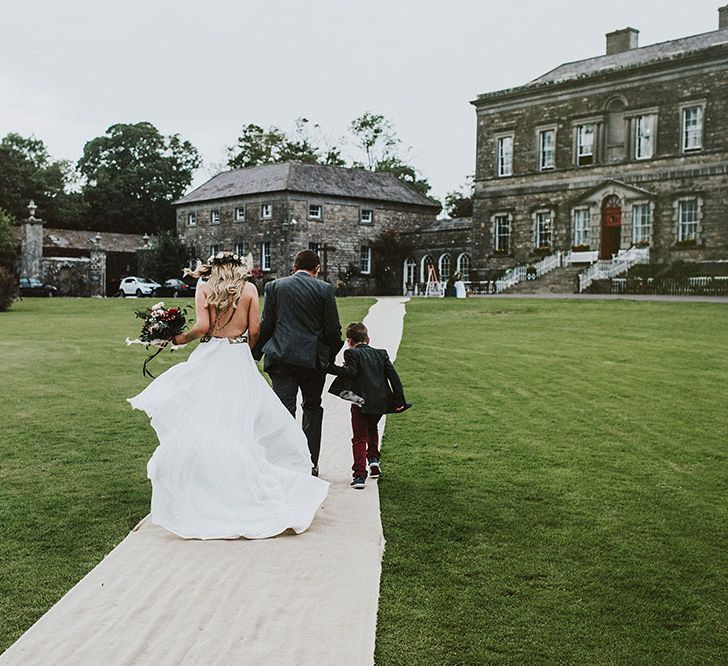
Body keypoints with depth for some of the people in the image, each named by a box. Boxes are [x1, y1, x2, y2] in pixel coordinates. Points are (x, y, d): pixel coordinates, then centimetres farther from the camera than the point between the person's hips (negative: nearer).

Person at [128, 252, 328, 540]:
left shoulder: (204, 287, 4)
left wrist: (180, 338, 9)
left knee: (201, 425, 1)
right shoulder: (249, 289, 6)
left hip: (208, 359, -1)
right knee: (243, 425, 8)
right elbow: (255, 330, 2)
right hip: (240, 362, 1)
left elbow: (202, 326, -8)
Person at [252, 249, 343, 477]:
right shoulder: (324, 289, -1)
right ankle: (310, 463, 19)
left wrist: (256, 354, 12)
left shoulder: (274, 286, 3)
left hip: (281, 356, 0)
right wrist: (331, 355, 15)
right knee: (312, 408, 16)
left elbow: (266, 325, 2)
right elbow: (333, 329, -1)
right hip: (313, 358, 0)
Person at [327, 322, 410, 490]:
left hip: (361, 402, -5)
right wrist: (399, 400, 8)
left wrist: (331, 367, -16)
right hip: (381, 403, 5)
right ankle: (373, 458, 22)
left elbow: (350, 371, -22)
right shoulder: (381, 353, 12)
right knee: (372, 430, 31)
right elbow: (393, 376, 6)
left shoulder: (352, 353, -2)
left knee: (359, 439, 2)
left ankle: (360, 475, -6)